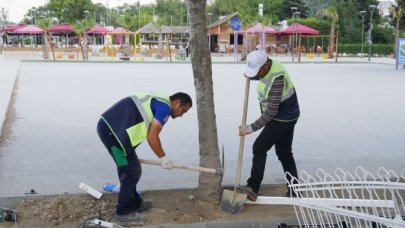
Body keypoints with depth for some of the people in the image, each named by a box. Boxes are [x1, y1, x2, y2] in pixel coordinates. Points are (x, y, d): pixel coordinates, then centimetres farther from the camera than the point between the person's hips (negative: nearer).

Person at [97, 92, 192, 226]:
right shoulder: (165, 107, -8)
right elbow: (152, 137, -11)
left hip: (108, 125, 10)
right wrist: (163, 158, 2)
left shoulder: (158, 101, 23)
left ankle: (134, 203, 33)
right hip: (111, 130, -10)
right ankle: (124, 214, 6)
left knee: (128, 169, 20)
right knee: (131, 172, -3)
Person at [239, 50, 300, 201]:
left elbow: (271, 111, -28)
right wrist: (250, 76, 4)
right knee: (284, 153, 14)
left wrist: (252, 128, -22)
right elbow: (262, 77, 25)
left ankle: (253, 188, -5)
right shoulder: (268, 66, -2)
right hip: (287, 117, 10)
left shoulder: (277, 78, -30)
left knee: (259, 148, -8)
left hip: (282, 119, -10)